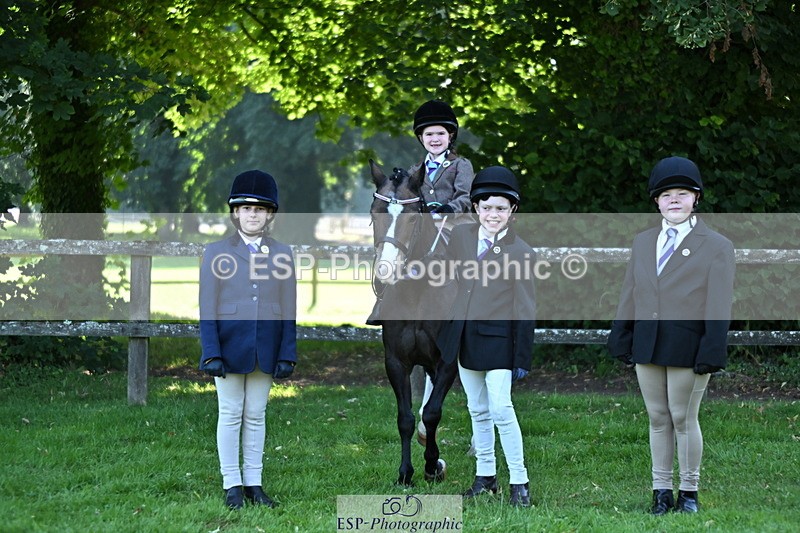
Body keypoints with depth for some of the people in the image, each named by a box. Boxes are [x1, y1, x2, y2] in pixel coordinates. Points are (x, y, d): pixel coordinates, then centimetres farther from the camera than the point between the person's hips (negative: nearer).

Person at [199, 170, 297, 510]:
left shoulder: (282, 254, 6)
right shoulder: (216, 253, 1)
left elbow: (289, 310, 5)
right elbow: (207, 308, -2)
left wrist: (287, 355, -1)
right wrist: (211, 353, -10)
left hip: (265, 351, 2)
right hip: (229, 347, -2)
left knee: (256, 416, 7)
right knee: (231, 414, 2)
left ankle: (253, 483, 14)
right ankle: (232, 485, 8)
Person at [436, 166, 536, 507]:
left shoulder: (521, 252, -10)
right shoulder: (460, 235, 3)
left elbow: (524, 311, -8)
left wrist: (523, 358, -8)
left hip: (498, 338, -5)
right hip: (464, 335, 5)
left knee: (501, 409, -10)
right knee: (478, 411, 13)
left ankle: (519, 481, -3)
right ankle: (485, 475, 22)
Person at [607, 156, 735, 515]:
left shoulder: (716, 247, -1)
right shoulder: (643, 243, 14)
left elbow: (718, 306, -6)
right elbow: (630, 296, 15)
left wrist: (711, 353, -13)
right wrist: (622, 342, 9)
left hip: (687, 347, -5)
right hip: (648, 346, 5)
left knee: (683, 418, 1)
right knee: (658, 419, 9)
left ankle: (688, 492, 13)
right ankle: (662, 491, 16)